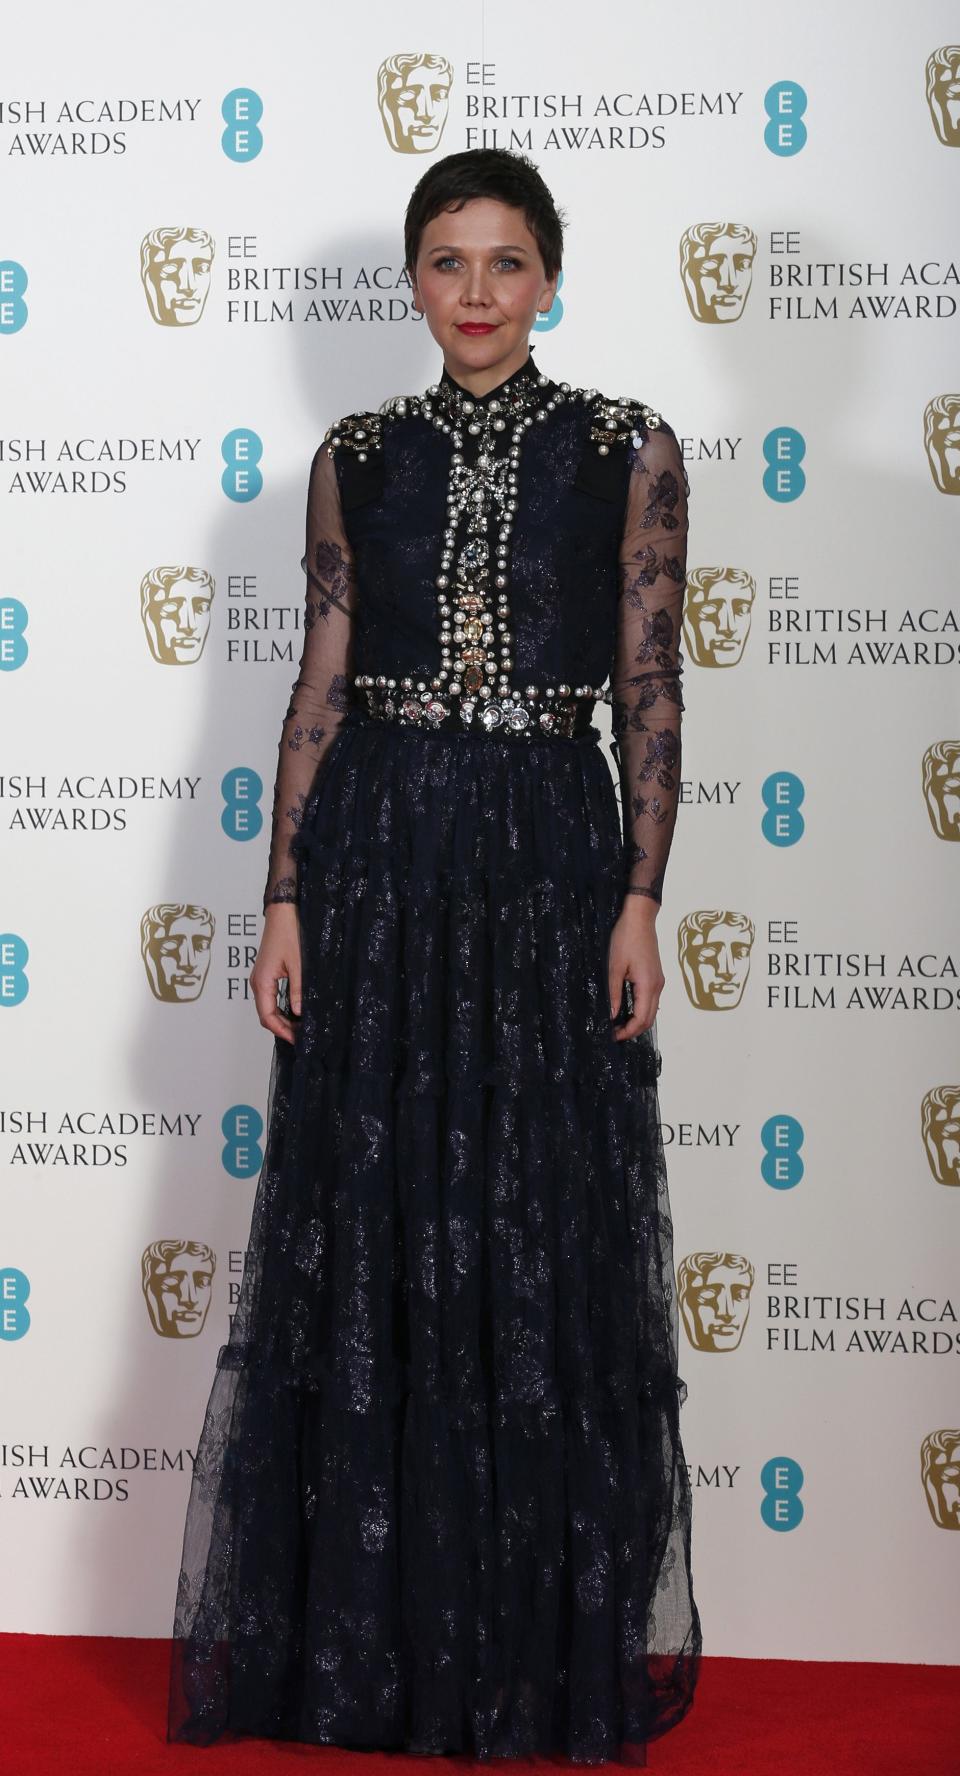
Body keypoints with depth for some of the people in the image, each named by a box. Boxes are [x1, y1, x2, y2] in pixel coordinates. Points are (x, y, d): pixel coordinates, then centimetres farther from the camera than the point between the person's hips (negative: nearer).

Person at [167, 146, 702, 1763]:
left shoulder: (628, 451, 3)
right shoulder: (355, 458, 8)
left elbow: (650, 690, 1)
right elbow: (320, 686, 6)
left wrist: (640, 901, -7)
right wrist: (285, 898, 0)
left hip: (550, 855, -1)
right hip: (377, 857, 2)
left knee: (547, 1250, 3)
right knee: (366, 1241, 6)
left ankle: (555, 1638, 20)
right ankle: (367, 1631, 21)